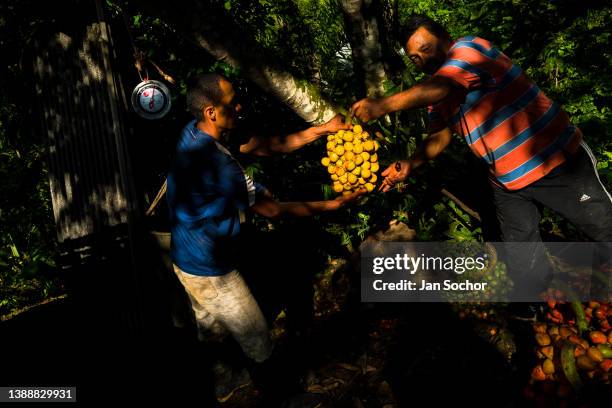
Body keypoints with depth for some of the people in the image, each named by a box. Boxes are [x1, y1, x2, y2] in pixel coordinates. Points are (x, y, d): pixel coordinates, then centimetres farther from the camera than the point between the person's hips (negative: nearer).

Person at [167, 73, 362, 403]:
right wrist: (331, 205, -14)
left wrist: (323, 129, -6)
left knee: (210, 332, 29)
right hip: (210, 271, -9)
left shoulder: (195, 133, -5)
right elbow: (271, 209, -22)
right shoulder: (217, 163, -33)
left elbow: (266, 146, -3)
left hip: (186, 259, 9)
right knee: (258, 344, 10)